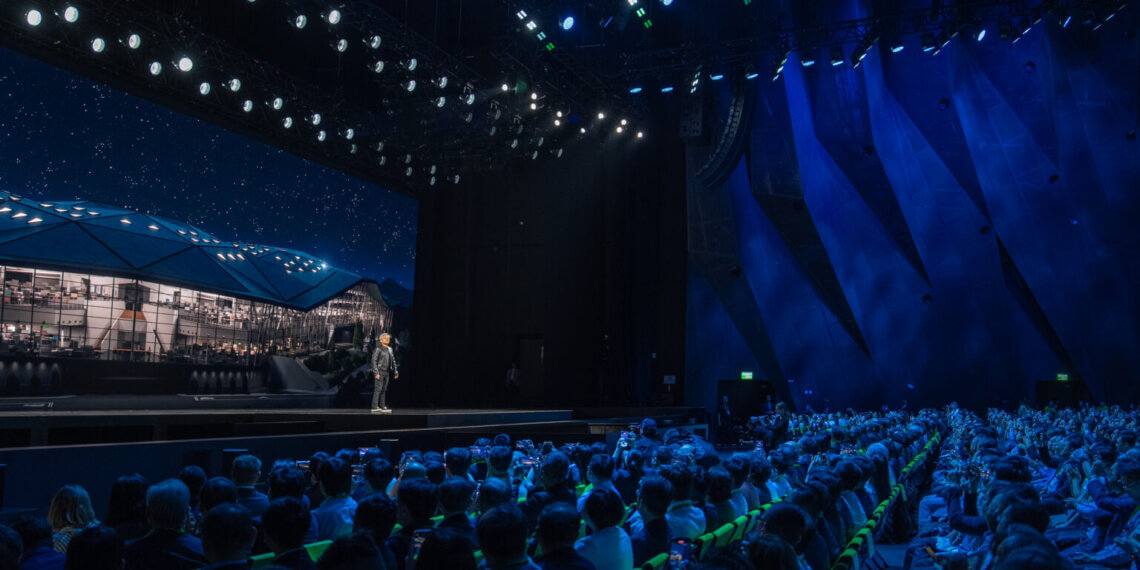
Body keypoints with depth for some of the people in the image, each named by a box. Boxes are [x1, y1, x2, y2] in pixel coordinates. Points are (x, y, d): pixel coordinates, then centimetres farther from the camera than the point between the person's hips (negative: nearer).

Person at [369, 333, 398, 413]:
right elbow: (374, 361, -12)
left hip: (387, 372, 7)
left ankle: (383, 407, 10)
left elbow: (393, 361, 21)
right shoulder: (378, 349, -8)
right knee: (378, 388, -12)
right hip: (379, 371, -7)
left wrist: (395, 372, 18)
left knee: (384, 389, 7)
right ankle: (374, 407, -13)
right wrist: (376, 373, -19)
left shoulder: (390, 349, 15)